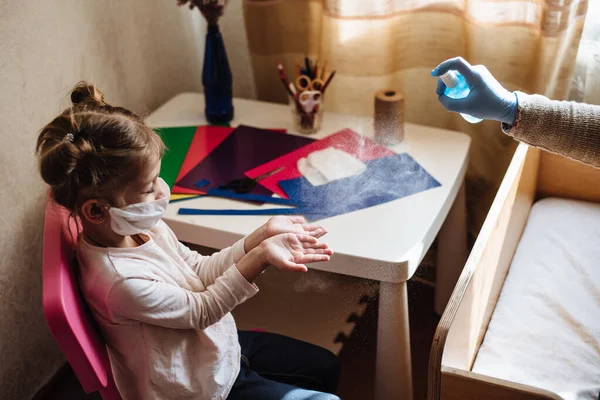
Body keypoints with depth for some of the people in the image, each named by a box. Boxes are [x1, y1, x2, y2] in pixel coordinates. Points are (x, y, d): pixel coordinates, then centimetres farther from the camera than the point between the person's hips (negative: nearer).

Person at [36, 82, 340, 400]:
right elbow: (201, 311, -23)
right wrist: (260, 256, -32)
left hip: (218, 345, 8)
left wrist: (263, 235, -13)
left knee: (326, 367, 21)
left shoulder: (142, 227, -10)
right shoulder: (122, 281, -36)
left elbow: (201, 271, 0)